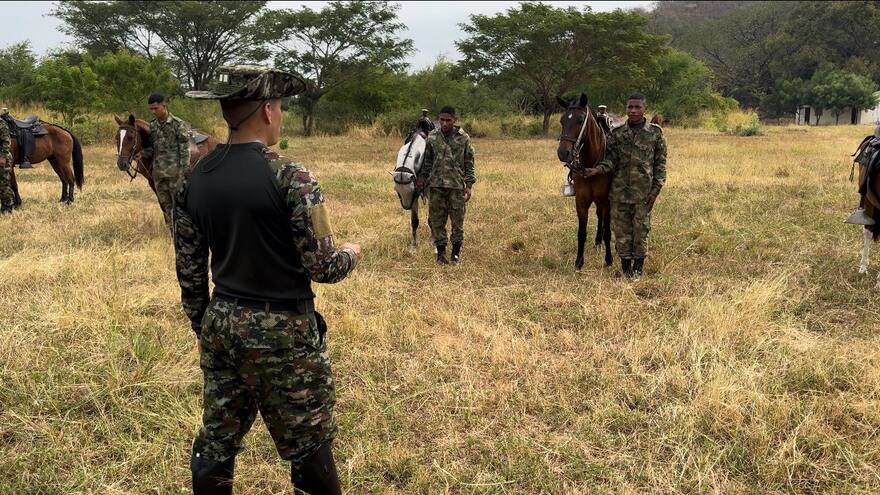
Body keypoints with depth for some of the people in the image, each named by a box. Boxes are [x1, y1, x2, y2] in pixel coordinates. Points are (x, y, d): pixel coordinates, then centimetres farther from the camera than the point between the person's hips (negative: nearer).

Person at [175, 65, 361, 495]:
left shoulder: (195, 180, 1)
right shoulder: (290, 178, -18)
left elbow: (189, 271, 7)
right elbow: (323, 268, -16)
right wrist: (351, 254, 5)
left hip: (222, 325, 6)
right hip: (283, 333, -6)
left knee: (215, 442, 17)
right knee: (307, 450, 8)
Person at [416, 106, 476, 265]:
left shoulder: (463, 138, -1)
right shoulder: (432, 137, 4)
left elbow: (469, 162, 2)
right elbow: (427, 160, 14)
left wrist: (469, 185, -3)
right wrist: (422, 178, 7)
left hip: (457, 185, -2)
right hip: (437, 185, 2)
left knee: (458, 220, 3)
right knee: (437, 220, 5)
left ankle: (456, 253, 16)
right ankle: (440, 253, 16)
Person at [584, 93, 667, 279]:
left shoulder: (655, 133, 0)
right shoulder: (617, 134, 5)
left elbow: (660, 163, 1)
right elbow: (610, 159, 2)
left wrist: (655, 190, -7)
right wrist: (597, 169, -19)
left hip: (643, 192, -2)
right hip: (619, 191, 2)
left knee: (641, 230, 4)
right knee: (621, 230, 7)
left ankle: (638, 269, 16)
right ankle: (625, 267, 19)